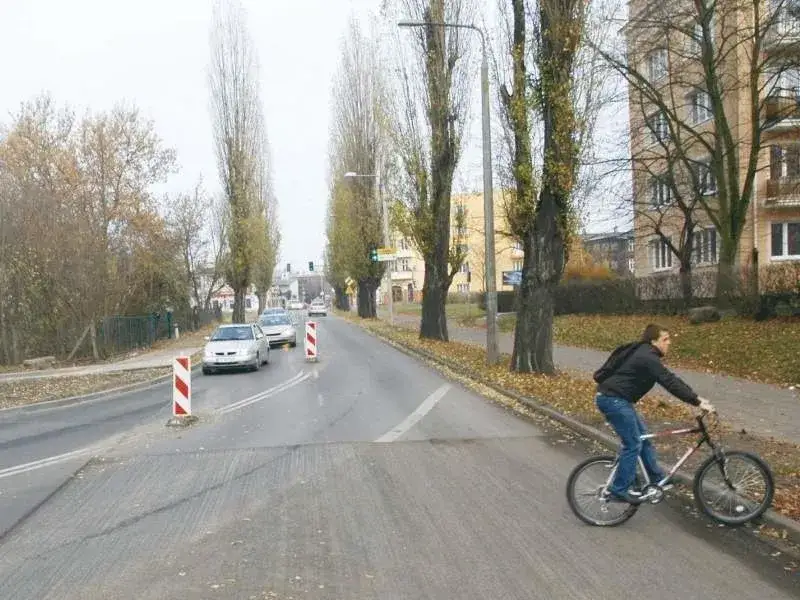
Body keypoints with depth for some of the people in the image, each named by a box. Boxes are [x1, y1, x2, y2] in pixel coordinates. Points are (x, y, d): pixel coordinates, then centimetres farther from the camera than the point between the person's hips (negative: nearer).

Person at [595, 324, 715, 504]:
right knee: (633, 444, -7)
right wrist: (697, 403, -20)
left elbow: (671, 379, 16)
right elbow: (670, 383, -23)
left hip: (616, 399, 11)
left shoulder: (647, 355, 14)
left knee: (643, 437, 16)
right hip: (613, 400, -11)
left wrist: (697, 398, 12)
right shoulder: (648, 358, -18)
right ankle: (619, 490, 0)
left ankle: (657, 480, 27)